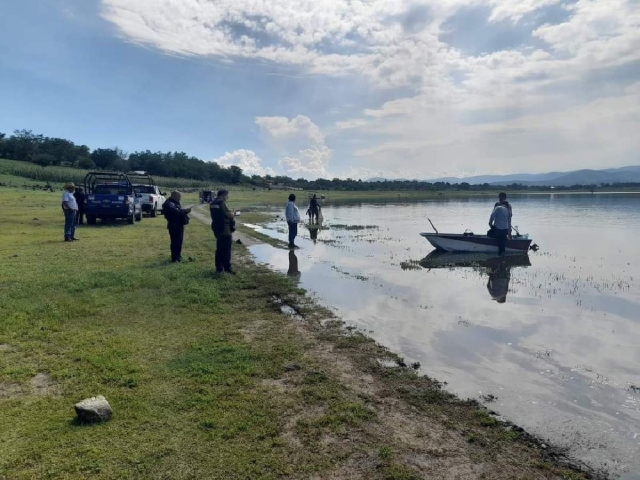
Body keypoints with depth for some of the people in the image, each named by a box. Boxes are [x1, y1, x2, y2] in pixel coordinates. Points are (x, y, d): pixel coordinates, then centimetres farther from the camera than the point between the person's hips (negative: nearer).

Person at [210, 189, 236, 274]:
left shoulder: (213, 203, 12)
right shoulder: (222, 203, -16)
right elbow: (229, 215, -20)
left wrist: (230, 213, 15)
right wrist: (233, 213, 2)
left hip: (217, 228, 9)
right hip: (225, 230, -9)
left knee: (219, 249, 15)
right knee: (226, 249, -3)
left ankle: (219, 268, 20)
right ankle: (227, 268, -1)